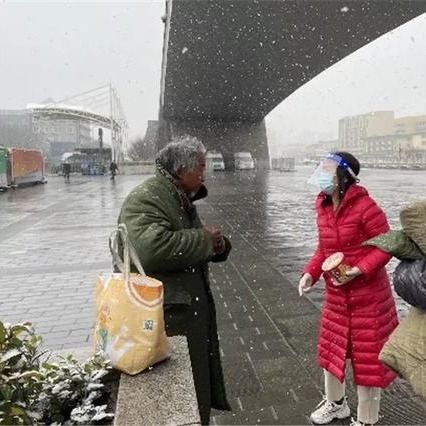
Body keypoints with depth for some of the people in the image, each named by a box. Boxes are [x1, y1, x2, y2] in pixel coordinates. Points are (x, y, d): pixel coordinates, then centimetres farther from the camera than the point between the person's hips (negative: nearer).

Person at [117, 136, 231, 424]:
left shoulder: (180, 197, 14)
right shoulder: (145, 199, -18)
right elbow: (152, 249, -36)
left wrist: (218, 244, -3)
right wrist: (205, 238, -22)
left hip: (192, 309, 9)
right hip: (166, 316, -9)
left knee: (201, 380, 22)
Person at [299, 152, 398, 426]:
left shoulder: (364, 206, -21)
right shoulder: (323, 206, 1)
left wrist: (359, 270, -27)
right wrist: (311, 273, -4)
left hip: (368, 294, -7)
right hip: (336, 293, 7)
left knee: (367, 355, 9)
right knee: (331, 349, 20)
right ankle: (336, 403, 46)